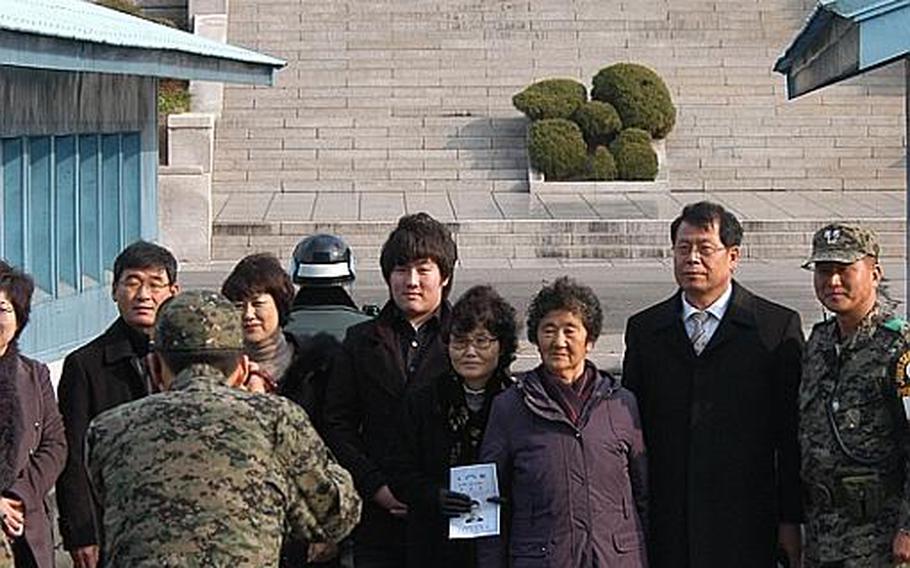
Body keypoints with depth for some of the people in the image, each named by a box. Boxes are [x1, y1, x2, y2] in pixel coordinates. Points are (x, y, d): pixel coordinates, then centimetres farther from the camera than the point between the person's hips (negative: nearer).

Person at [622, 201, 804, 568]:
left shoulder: (778, 327, 1)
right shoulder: (644, 329, 10)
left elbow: (792, 435, 1)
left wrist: (791, 520, -2)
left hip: (745, 526, -2)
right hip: (664, 529, 2)